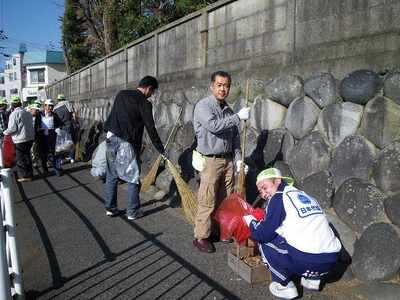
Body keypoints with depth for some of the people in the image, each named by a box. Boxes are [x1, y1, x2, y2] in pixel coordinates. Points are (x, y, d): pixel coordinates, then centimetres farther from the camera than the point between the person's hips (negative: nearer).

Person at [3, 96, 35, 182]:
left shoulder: (14, 114, -13)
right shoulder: (28, 113, 8)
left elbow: (12, 129, -15)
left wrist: (5, 132, 4)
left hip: (20, 140, -7)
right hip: (30, 138, 7)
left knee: (20, 158, 6)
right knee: (27, 156, 18)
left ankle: (24, 176, 11)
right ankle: (29, 175, 23)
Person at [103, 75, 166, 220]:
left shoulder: (121, 94, 11)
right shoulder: (144, 103, -7)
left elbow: (111, 116, 17)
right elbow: (151, 129, -9)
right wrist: (161, 150, -4)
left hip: (111, 139, 6)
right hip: (128, 143, -6)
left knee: (111, 176, 15)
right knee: (133, 178, 7)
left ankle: (110, 208, 24)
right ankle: (133, 212, 14)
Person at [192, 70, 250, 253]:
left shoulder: (228, 110, 12)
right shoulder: (203, 106, -8)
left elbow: (235, 138, 15)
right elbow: (213, 125, -25)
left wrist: (238, 159, 7)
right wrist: (238, 117, -19)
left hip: (228, 160, 7)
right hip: (210, 161, -6)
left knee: (226, 200, 13)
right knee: (207, 202, -1)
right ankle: (201, 237, 12)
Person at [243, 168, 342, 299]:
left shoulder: (278, 198, -3)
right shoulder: (303, 195, 19)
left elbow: (263, 235, -6)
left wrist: (250, 221, 15)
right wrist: (263, 223, 32)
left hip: (307, 261, -8)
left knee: (265, 241, 9)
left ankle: (284, 286, 9)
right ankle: (312, 279, 26)